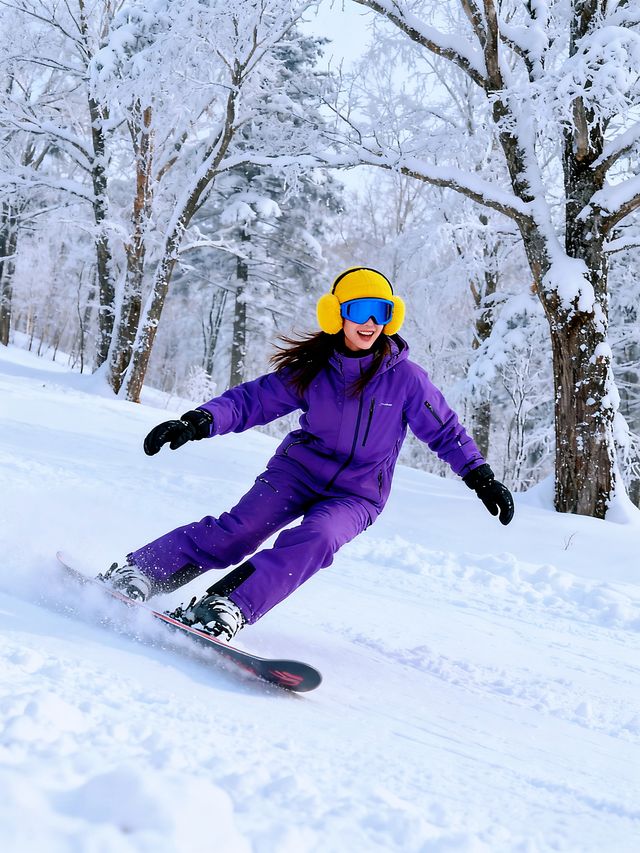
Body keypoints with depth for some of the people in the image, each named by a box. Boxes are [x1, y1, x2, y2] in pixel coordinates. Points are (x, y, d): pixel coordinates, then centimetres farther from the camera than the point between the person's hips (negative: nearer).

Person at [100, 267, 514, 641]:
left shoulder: (406, 377, -8)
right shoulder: (313, 371, -5)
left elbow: (445, 430, 1)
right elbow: (255, 399, -6)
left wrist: (481, 476, -6)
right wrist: (199, 421, -21)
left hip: (358, 493, -1)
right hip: (300, 468, 1)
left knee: (315, 539, -32)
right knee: (238, 530, -20)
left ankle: (225, 608, -38)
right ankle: (135, 575, -14)